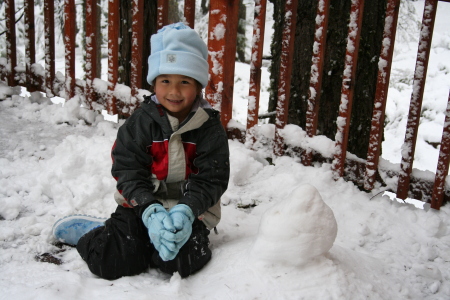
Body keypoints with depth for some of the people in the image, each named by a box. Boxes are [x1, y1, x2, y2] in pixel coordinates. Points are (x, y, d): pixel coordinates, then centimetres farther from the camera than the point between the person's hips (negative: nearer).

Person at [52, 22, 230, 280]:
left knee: (180, 261, -27)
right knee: (111, 262, -16)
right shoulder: (140, 123, -3)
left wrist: (186, 211, -25)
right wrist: (151, 211, -23)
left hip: (191, 210, 0)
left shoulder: (211, 128, -4)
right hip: (142, 205, 0)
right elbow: (129, 173, -8)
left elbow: (211, 179, -8)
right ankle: (91, 233, 17)